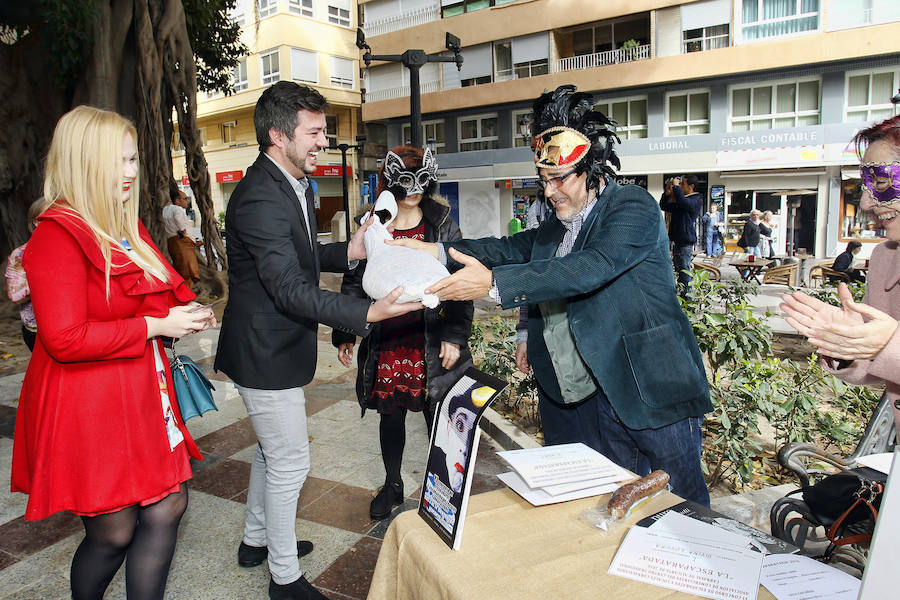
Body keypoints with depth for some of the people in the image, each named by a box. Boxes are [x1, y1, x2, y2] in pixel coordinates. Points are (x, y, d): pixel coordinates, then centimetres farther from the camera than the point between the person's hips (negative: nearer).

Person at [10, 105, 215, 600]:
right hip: (87, 408, -8)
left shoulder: (127, 229, 12)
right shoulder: (58, 234, -16)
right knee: (112, 533, 7)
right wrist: (156, 325, -19)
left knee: (166, 510, 10)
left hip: (142, 399, 8)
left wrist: (182, 316, 2)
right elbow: (64, 339, -23)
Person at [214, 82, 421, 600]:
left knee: (274, 451, 24)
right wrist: (368, 313, -39)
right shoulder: (261, 199, -26)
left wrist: (348, 252, 0)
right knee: (290, 461, 3)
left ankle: (257, 539, 45)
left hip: (279, 347, 10)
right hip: (266, 353, -10)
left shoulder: (295, 185, 7)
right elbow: (291, 290, -31)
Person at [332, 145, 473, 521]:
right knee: (390, 413, 15)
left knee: (436, 415, 6)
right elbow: (354, 282, 10)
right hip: (386, 342, 2)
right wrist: (344, 335, 8)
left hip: (430, 343, -2)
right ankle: (392, 486, 35)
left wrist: (454, 335, -10)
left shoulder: (442, 225, -1)